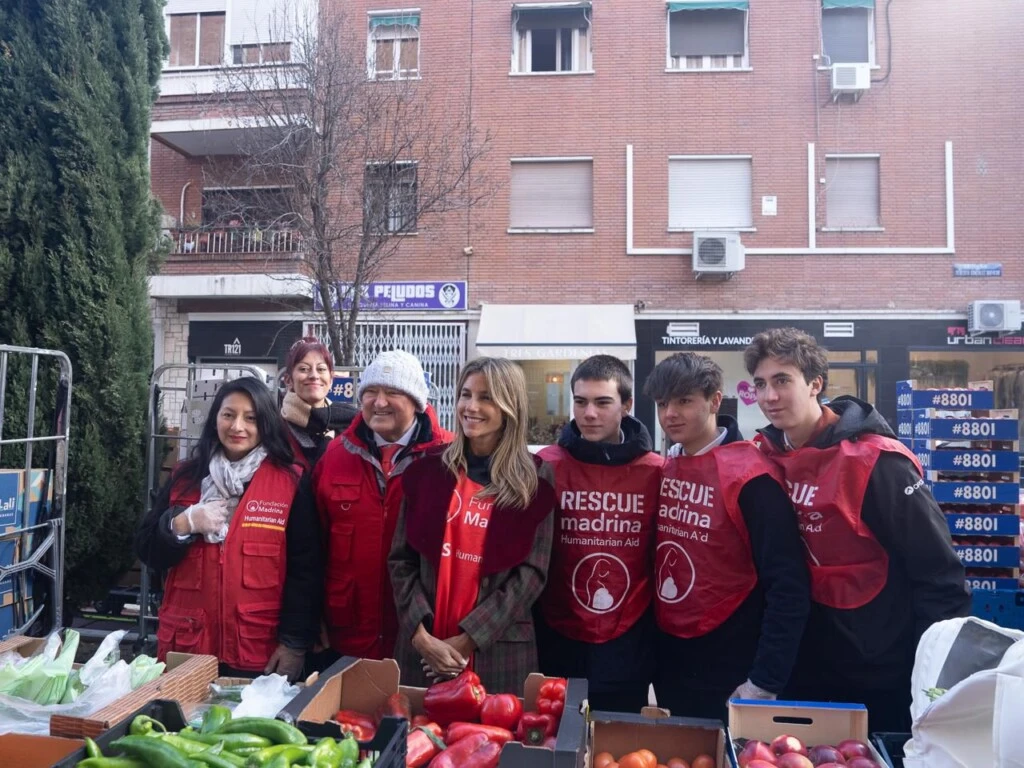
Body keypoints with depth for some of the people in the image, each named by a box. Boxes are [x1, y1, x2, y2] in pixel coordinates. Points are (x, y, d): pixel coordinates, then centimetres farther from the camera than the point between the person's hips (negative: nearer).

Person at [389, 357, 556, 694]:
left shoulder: (534, 479, -2)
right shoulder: (428, 470, 3)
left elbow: (531, 573, -6)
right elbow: (401, 560, 2)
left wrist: (469, 638, -12)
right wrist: (420, 634, -9)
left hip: (498, 651, -1)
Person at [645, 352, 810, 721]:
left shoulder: (750, 477, -18)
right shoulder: (665, 469, 3)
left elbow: (787, 587, -18)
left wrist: (764, 681, -17)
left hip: (728, 666, -6)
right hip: (668, 657, 7)